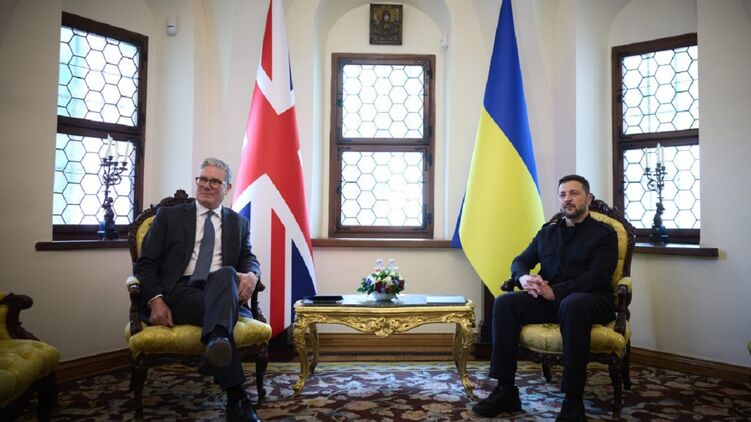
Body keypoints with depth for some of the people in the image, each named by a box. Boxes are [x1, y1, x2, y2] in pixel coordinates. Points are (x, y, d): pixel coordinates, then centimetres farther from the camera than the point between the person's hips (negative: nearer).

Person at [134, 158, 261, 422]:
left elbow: (249, 259, 13)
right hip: (180, 292, -1)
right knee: (212, 309, -35)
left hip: (221, 290, 1)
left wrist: (251, 274, -15)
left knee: (227, 272, -35)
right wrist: (156, 300, -12)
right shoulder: (169, 216, 15)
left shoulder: (239, 222, 23)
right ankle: (236, 397, -39)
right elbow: (145, 263, 8)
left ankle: (217, 341, -61)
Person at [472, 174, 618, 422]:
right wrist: (524, 278, -9)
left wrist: (556, 291, -21)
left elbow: (598, 276, -9)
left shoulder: (604, 234, 6)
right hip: (549, 300, 5)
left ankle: (573, 402, -33)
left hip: (590, 299, -4)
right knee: (505, 303, -22)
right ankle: (506, 391, -20)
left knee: (572, 305, -40)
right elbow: (520, 261, 18)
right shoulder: (547, 232, 22)